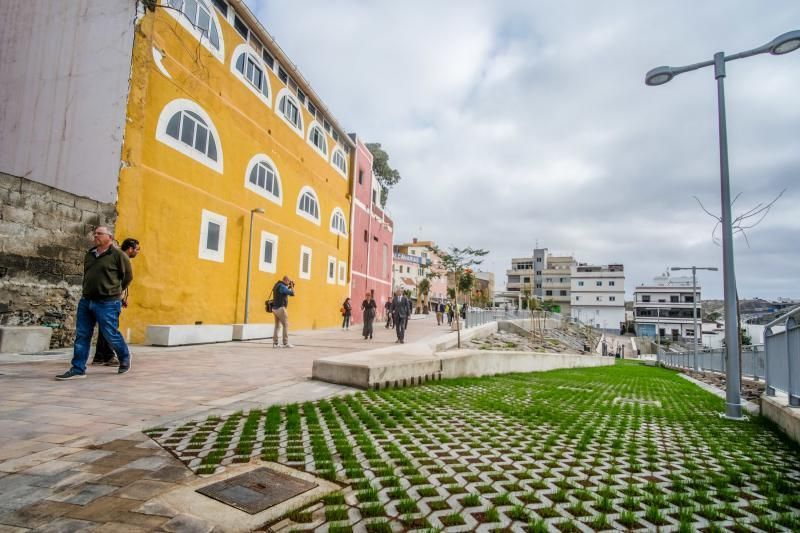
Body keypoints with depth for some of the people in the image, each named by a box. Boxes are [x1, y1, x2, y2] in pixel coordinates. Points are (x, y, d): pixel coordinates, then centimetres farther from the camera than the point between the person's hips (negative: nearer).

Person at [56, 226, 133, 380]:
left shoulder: (118, 255, -7)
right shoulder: (89, 255, 13)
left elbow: (128, 276, 0)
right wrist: (86, 291, 19)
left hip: (107, 303, -6)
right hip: (86, 301, 7)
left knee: (110, 335, 0)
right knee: (82, 335, 5)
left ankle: (125, 357, 25)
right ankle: (78, 369, 11)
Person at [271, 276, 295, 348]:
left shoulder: (277, 285, 15)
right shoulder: (282, 286, -16)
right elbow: (292, 293, -17)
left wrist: (289, 287, 19)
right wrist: (292, 286, -1)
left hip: (275, 308, 10)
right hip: (280, 308, -10)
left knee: (277, 326, 12)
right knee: (286, 325, -5)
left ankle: (275, 343, 11)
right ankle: (285, 343, -6)